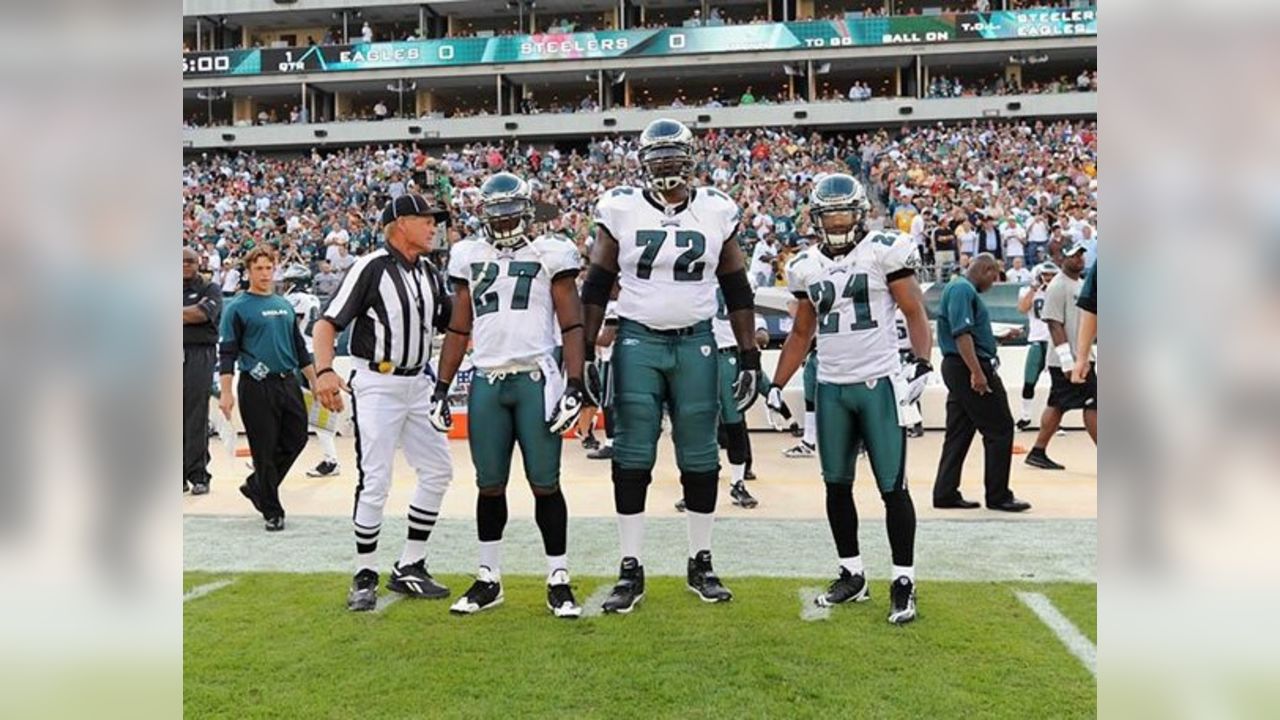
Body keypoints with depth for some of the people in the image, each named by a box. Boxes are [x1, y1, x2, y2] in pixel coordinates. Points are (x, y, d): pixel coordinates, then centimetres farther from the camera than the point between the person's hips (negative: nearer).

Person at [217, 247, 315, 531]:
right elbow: (227, 352, -5)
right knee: (265, 450, 0)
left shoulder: (285, 305, 15)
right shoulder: (237, 308, -2)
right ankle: (272, 512, 11)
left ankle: (256, 486, 27)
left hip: (289, 382, 6)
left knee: (296, 439, 6)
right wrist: (226, 392, -13)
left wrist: (315, 381, 17)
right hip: (257, 387, -6)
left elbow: (300, 347, 20)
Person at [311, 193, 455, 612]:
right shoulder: (372, 267, -9)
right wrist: (325, 371, -27)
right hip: (376, 385, -7)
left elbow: (451, 326, 19)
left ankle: (409, 569, 20)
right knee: (374, 482, -7)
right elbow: (328, 323, -12)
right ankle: (365, 578, 9)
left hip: (418, 385, 8)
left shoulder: (430, 274, 12)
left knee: (438, 471, 8)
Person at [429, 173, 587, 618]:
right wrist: (441, 388, 12)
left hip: (536, 380, -3)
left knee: (545, 484, 0)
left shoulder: (550, 254, 2)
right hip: (487, 383, 3)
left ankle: (559, 582, 12)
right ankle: (488, 580, 21)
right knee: (490, 486, 9)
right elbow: (459, 330, 16)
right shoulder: (471, 257, 13)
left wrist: (574, 386, -10)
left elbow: (572, 326, -1)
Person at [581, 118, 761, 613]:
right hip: (637, 343, -1)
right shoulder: (621, 210, 0)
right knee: (632, 458, 1)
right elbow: (596, 286, 4)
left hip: (696, 345, 1)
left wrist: (749, 358, 4)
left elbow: (737, 291, 8)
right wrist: (585, 353, -1)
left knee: (700, 457, 6)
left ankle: (701, 563, 22)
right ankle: (631, 571, 12)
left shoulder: (716, 211, 4)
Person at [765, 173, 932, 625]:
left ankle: (903, 582, 9)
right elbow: (801, 333, 17)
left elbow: (915, 314, -3)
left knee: (893, 487, -2)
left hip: (880, 384, -5)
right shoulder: (808, 266, 10)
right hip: (831, 388, 5)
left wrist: (923, 364, -18)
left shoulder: (884, 251, -3)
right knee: (837, 485, 10)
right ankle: (852, 575, 24)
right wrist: (776, 385, 12)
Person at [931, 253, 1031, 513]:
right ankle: (998, 496, 2)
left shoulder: (961, 288, 19)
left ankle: (945, 493, 12)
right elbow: (961, 334, -23)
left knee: (959, 433, 10)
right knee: (1000, 429, -4)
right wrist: (977, 372, -27)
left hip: (959, 369, 10)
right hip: (970, 368, -10)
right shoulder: (963, 289, -13)